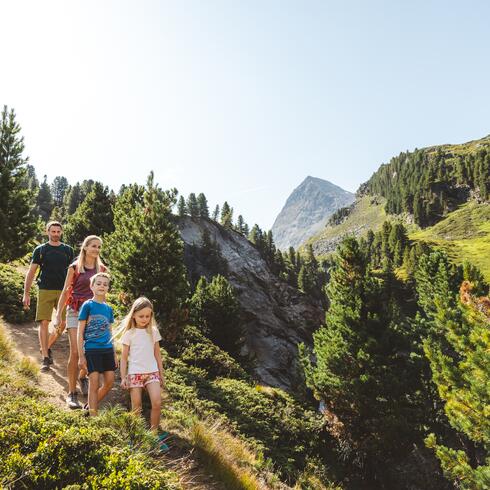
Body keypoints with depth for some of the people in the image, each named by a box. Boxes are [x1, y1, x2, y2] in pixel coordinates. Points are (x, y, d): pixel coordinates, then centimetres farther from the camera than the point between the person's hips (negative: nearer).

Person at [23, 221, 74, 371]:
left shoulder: (68, 250, 10)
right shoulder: (40, 250, 6)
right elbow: (31, 272, 5)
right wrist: (26, 293, -2)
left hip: (63, 291, 2)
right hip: (45, 291, -2)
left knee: (62, 323, 0)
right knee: (44, 323, -5)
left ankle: (47, 347, 25)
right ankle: (45, 358, 2)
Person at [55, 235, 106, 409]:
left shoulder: (101, 269, 7)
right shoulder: (75, 267, -1)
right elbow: (65, 291, 2)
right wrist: (58, 315, -2)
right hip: (75, 311, -3)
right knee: (75, 352, -10)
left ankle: (82, 376, 37)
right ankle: (72, 393, -1)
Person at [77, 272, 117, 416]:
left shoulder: (108, 308, 10)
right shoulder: (87, 305, -4)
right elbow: (80, 332, -4)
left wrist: (114, 354, 15)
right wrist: (81, 356, -8)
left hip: (107, 349, 6)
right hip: (92, 349, -5)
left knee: (109, 382, 7)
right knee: (94, 383, -4)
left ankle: (90, 406, 27)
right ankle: (93, 415, 8)